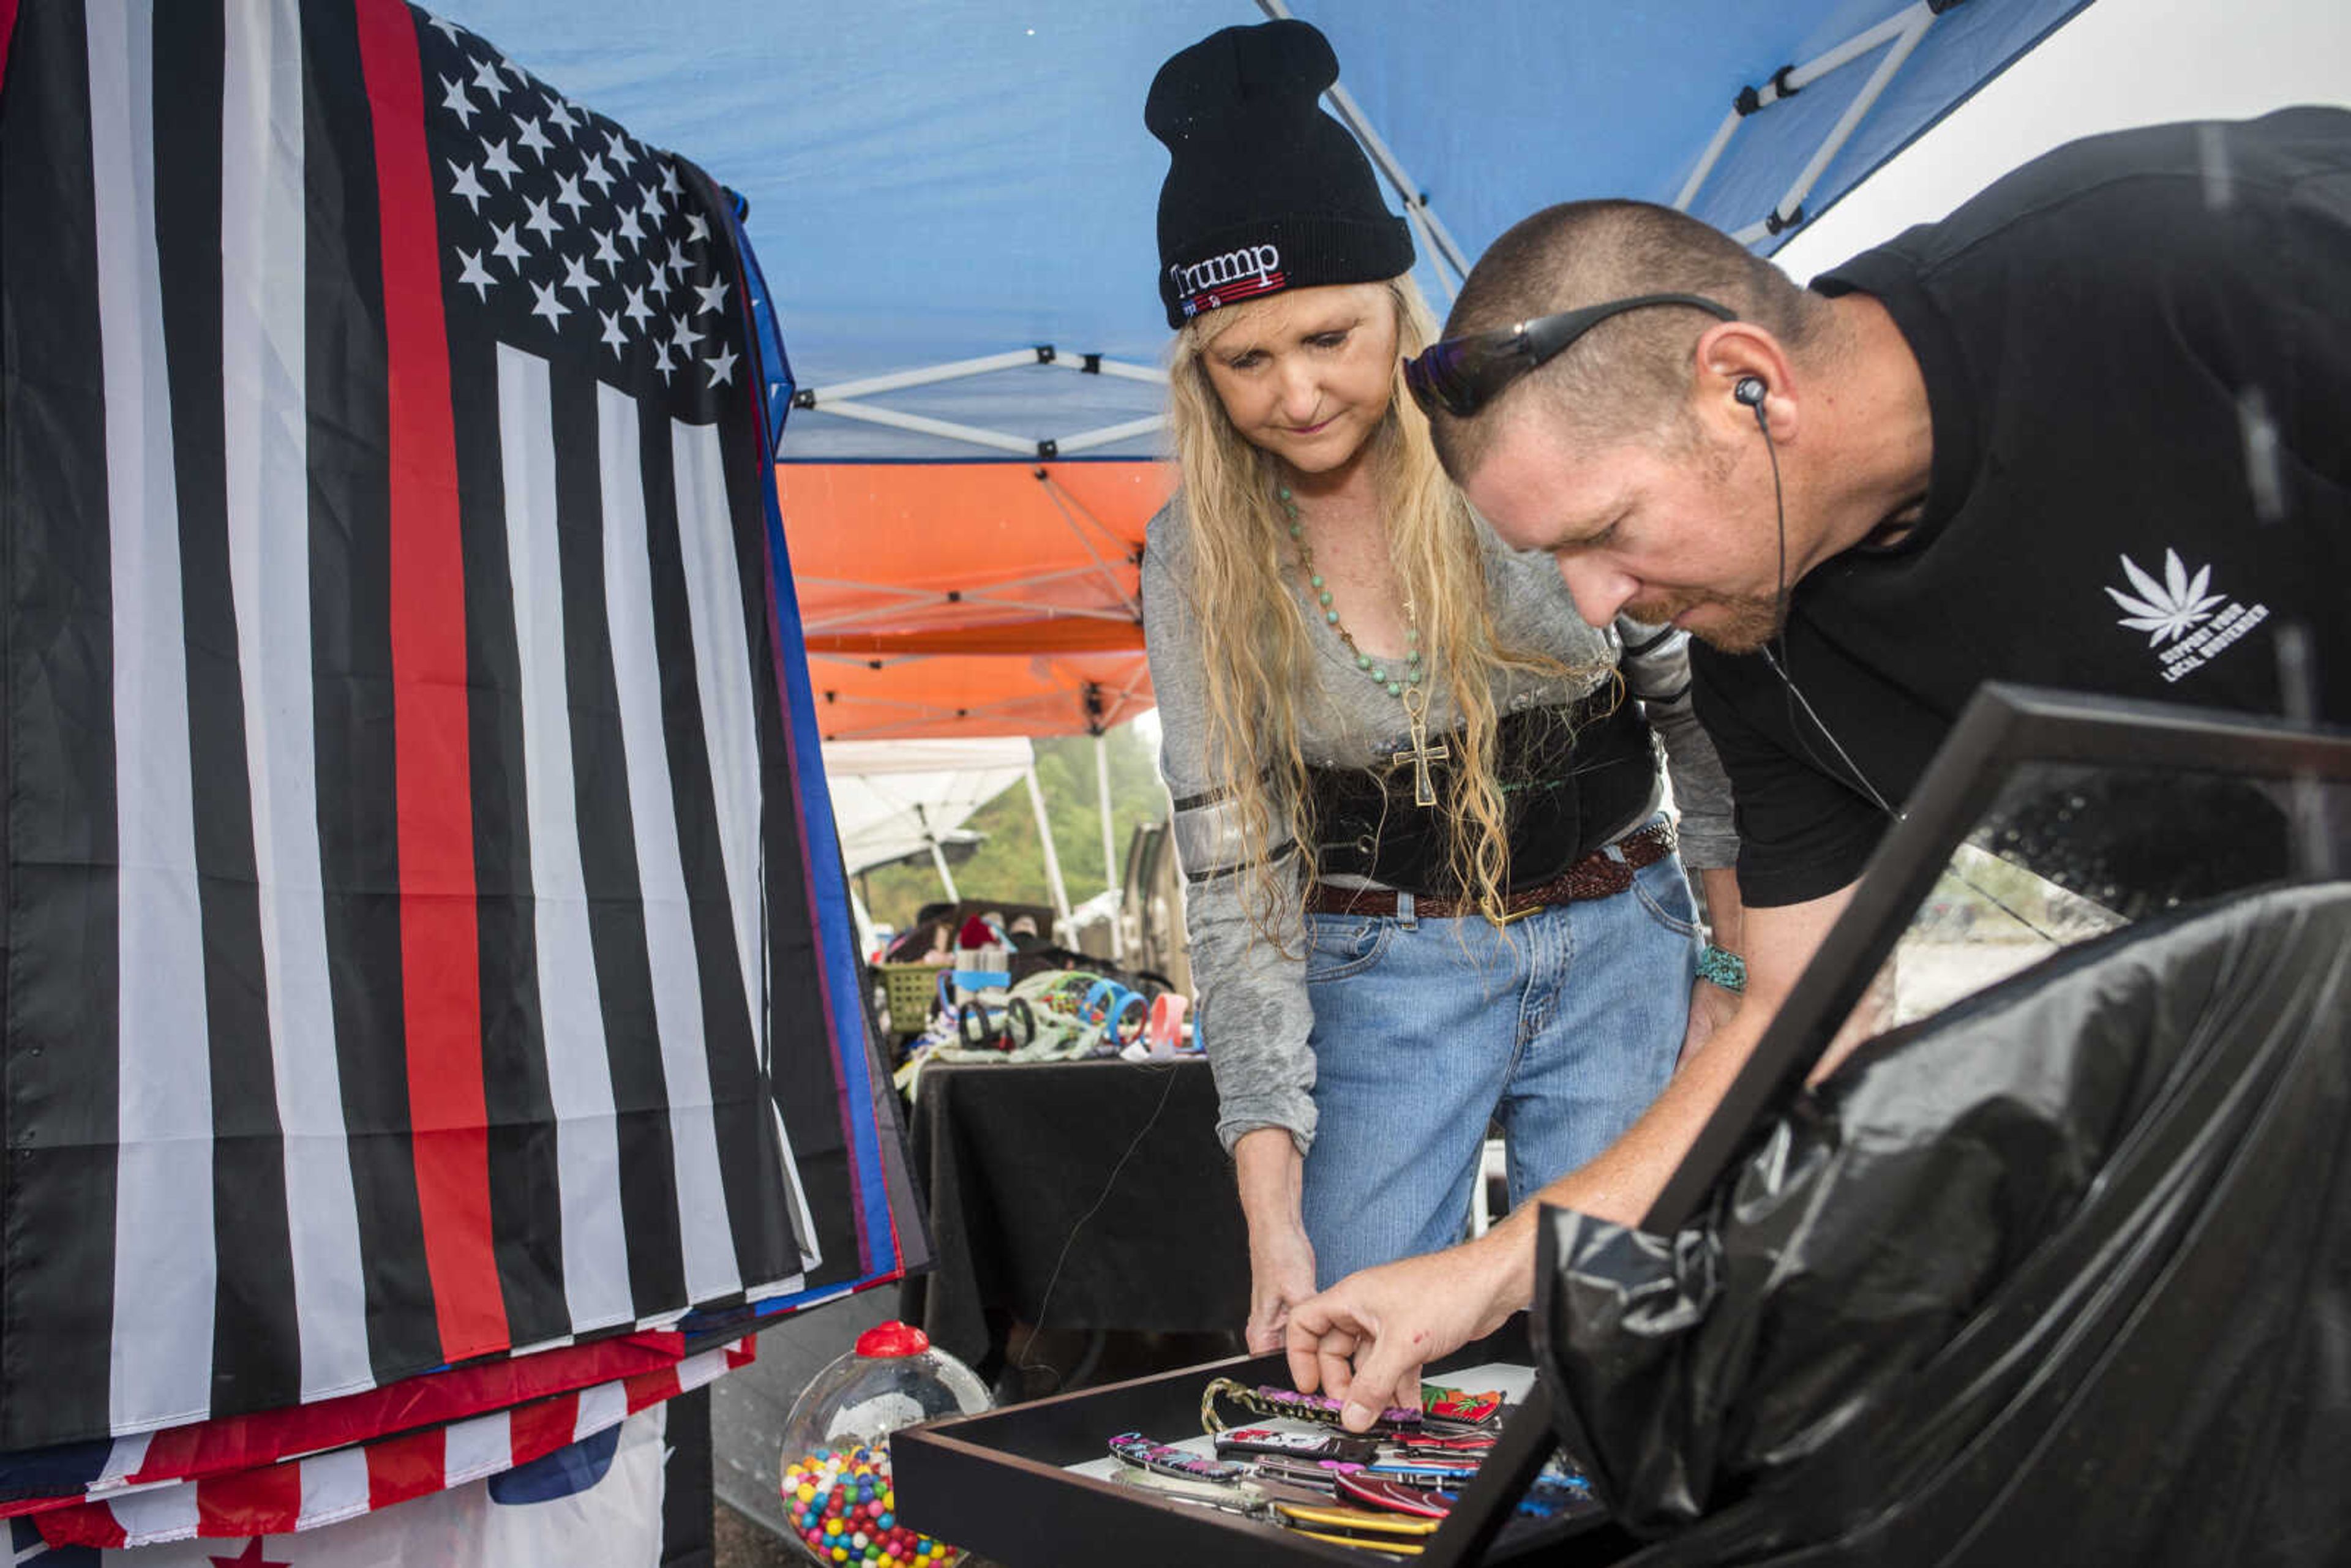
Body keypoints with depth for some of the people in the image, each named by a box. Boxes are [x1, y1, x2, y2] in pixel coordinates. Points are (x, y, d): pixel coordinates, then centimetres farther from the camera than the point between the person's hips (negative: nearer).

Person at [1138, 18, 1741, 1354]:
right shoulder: (1197, 561, -8)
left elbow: (1706, 707, -1)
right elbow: (1235, 876, -9)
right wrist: (1272, 1207, -15)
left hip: (1618, 947, 0)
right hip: (1383, 977, 1)